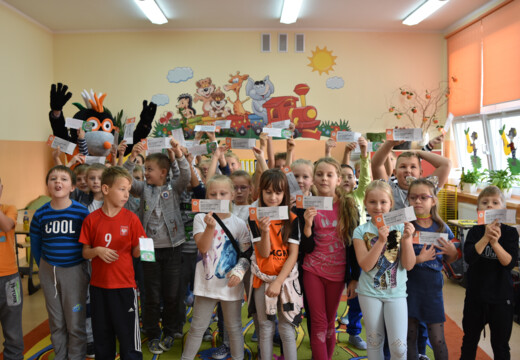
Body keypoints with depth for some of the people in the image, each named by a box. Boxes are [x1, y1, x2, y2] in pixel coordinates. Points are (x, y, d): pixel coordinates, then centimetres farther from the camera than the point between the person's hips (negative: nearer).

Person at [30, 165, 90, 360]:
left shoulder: (82, 212, -13)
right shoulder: (40, 214, -4)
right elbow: (35, 244, 9)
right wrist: (43, 266, 11)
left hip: (75, 271, -3)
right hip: (49, 271, 3)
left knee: (75, 322, 4)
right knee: (56, 322, 16)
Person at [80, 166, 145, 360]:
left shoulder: (131, 218, -4)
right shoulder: (91, 219, -1)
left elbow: (135, 252, -1)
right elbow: (85, 253, 5)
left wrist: (141, 248, -22)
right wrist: (97, 251, -15)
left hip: (124, 285, -2)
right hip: (98, 285, 2)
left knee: (128, 334, 3)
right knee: (102, 335, 17)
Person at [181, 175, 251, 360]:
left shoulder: (239, 223, -2)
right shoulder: (200, 218, -2)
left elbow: (246, 254, -1)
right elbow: (203, 247, -13)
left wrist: (239, 271, -18)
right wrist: (210, 226, -26)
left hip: (230, 283, 0)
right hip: (206, 282, 0)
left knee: (234, 327, 13)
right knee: (197, 327, 11)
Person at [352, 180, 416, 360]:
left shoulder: (400, 228, -3)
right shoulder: (361, 231, -4)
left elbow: (409, 265, -7)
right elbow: (365, 265, -15)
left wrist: (407, 239, -21)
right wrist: (381, 240, -25)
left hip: (396, 293, 0)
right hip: (370, 292, 0)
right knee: (374, 341, 14)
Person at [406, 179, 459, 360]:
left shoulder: (441, 228, 3)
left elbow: (449, 260, 14)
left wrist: (452, 253, -7)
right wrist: (418, 259, -25)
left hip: (433, 286, 2)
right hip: (409, 285, -1)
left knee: (437, 340, 5)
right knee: (410, 337, 10)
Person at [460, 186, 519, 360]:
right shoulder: (475, 232, -4)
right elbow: (469, 257, -20)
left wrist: (495, 243, -32)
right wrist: (486, 237, -32)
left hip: (501, 296, -1)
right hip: (475, 294, 1)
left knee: (501, 345, 13)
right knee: (469, 340, 18)